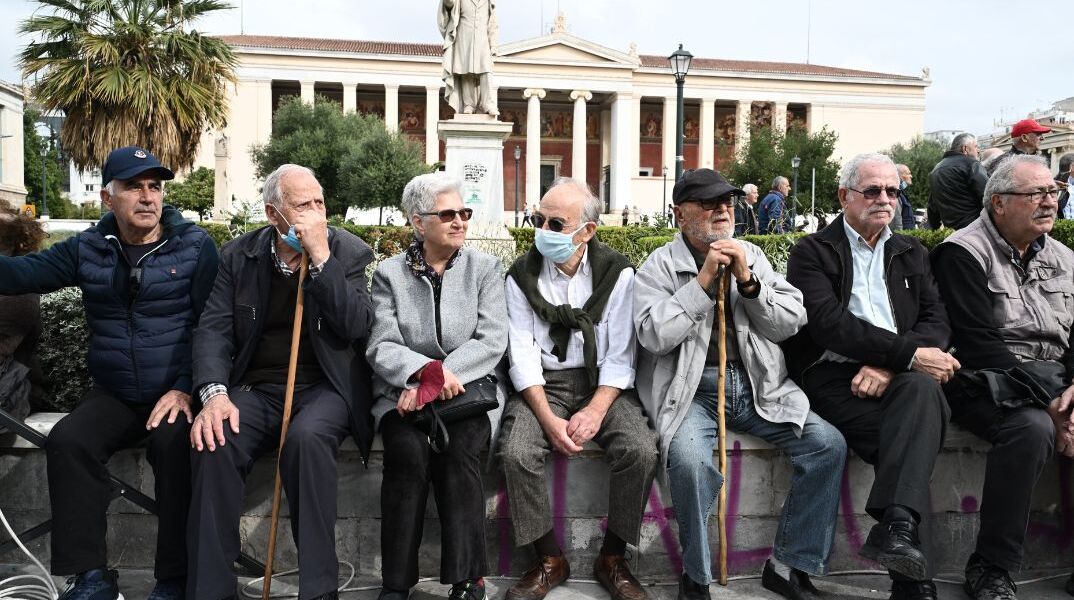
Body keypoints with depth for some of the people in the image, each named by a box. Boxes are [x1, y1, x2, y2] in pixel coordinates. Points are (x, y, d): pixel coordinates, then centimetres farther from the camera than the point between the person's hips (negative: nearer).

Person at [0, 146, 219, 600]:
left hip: (175, 393, -4)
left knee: (174, 445, -31)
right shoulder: (88, 248, 8)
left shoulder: (194, 246, -3)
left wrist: (187, 388, -18)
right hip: (112, 395, 4)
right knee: (67, 441, -21)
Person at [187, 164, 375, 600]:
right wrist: (214, 393, -19)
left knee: (306, 436, -35)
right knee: (214, 441, -28)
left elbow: (357, 326, -11)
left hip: (324, 387, -2)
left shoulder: (347, 252, 2)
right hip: (257, 388, 2)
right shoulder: (239, 256, 7)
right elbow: (213, 329, -1)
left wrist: (321, 258, -18)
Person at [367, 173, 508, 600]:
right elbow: (381, 347, -4)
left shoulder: (485, 268, 6)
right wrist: (427, 369, -24)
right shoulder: (389, 274, 7)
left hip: (469, 388, 0)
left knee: (459, 447, -29)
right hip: (403, 391, 0)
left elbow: (492, 341, -6)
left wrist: (436, 382, -18)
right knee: (409, 448, -29)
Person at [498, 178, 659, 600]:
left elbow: (620, 354, -6)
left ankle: (612, 560, -3)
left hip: (601, 383, 0)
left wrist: (596, 411, -20)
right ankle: (549, 560, -4)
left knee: (641, 451, -25)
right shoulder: (522, 275, 0)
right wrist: (548, 419, -18)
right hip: (542, 384, 1)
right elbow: (522, 353, -6)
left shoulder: (617, 273, -1)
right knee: (516, 453, -26)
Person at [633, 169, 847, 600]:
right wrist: (704, 280, -15)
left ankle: (789, 565, 3)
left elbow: (791, 324, 5)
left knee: (829, 444, -12)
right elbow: (654, 335, -14)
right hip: (691, 389, -4)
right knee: (689, 459, -32)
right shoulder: (659, 266, 0)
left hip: (758, 386, 5)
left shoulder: (752, 256, 12)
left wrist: (748, 281, -9)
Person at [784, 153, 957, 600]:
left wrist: (889, 363, -13)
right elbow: (831, 325, -10)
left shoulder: (911, 253, 22)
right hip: (833, 377, -3)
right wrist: (908, 354, -19)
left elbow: (936, 322, 8)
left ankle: (894, 529, -38)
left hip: (897, 376, 3)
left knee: (923, 390, -33)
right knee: (907, 432, -30)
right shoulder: (813, 253, 7)